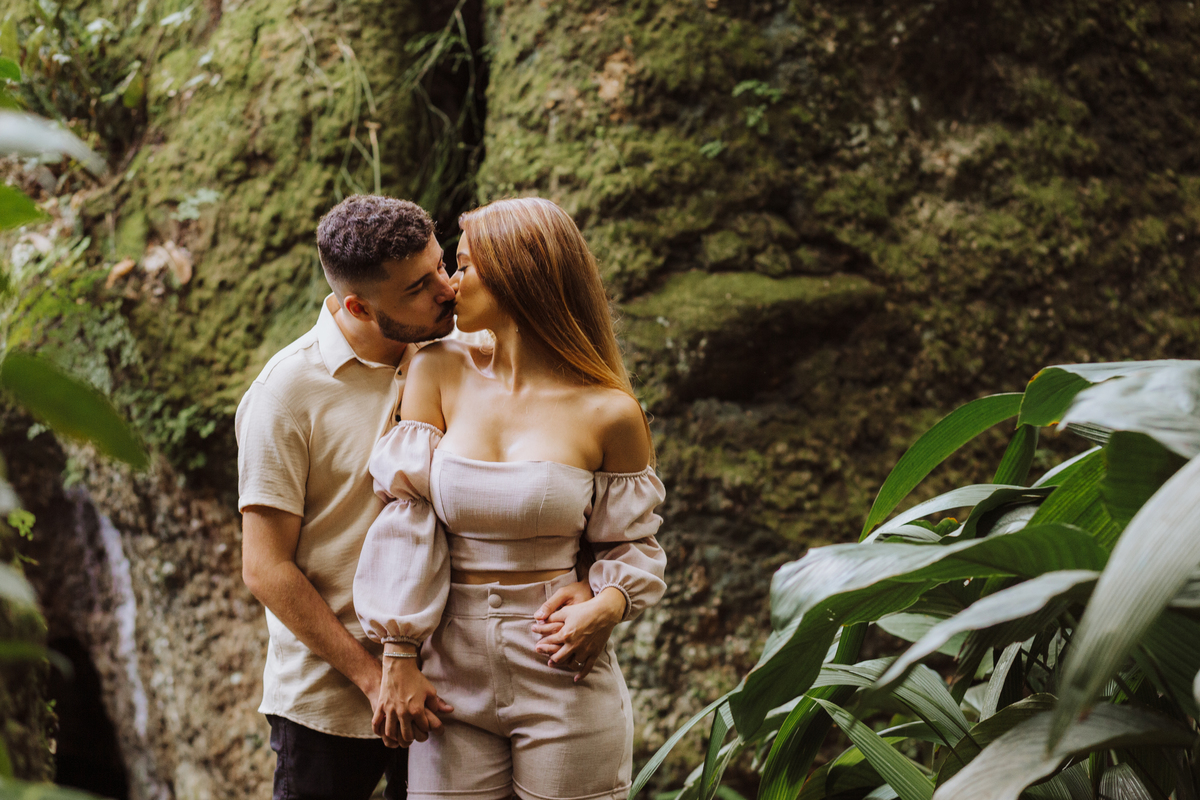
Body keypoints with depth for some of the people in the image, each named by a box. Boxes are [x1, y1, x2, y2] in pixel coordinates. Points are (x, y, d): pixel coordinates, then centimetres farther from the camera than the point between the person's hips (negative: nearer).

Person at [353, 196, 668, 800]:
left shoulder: (608, 412, -5)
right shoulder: (438, 372, 1)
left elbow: (632, 544, 6)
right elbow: (406, 517, -2)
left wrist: (603, 609, -16)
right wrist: (399, 659, -6)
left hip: (564, 679, -2)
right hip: (455, 670, 2)